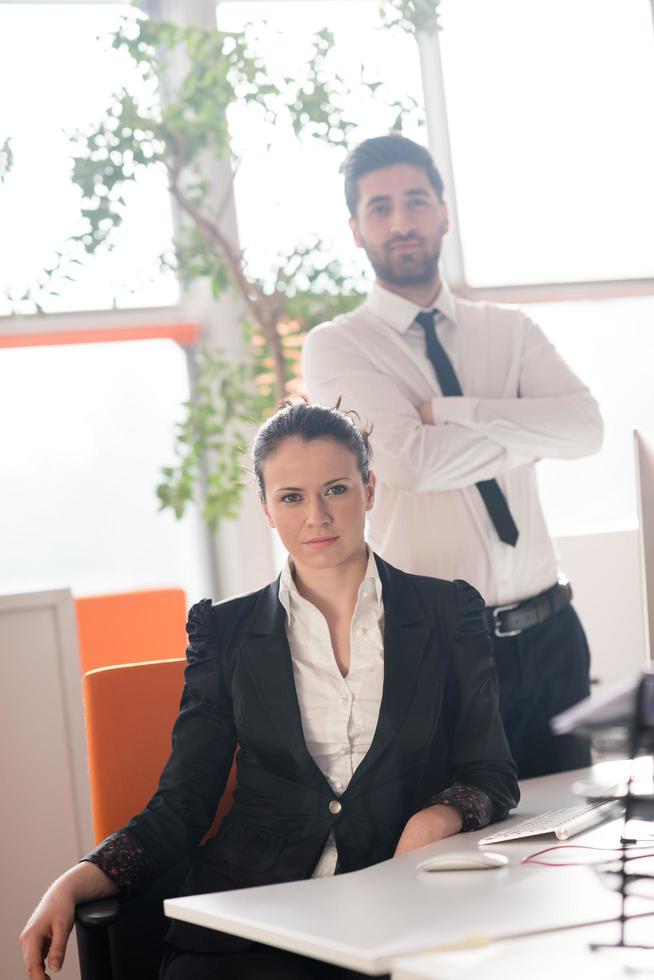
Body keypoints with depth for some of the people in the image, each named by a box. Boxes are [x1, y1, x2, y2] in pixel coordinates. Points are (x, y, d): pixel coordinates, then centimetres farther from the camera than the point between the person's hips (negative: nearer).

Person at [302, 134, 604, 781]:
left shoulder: (509, 331, 11)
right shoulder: (335, 346, -1)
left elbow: (584, 428, -7)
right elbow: (408, 459, -17)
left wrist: (450, 410, -14)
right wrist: (522, 433, -4)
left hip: (548, 637, 4)